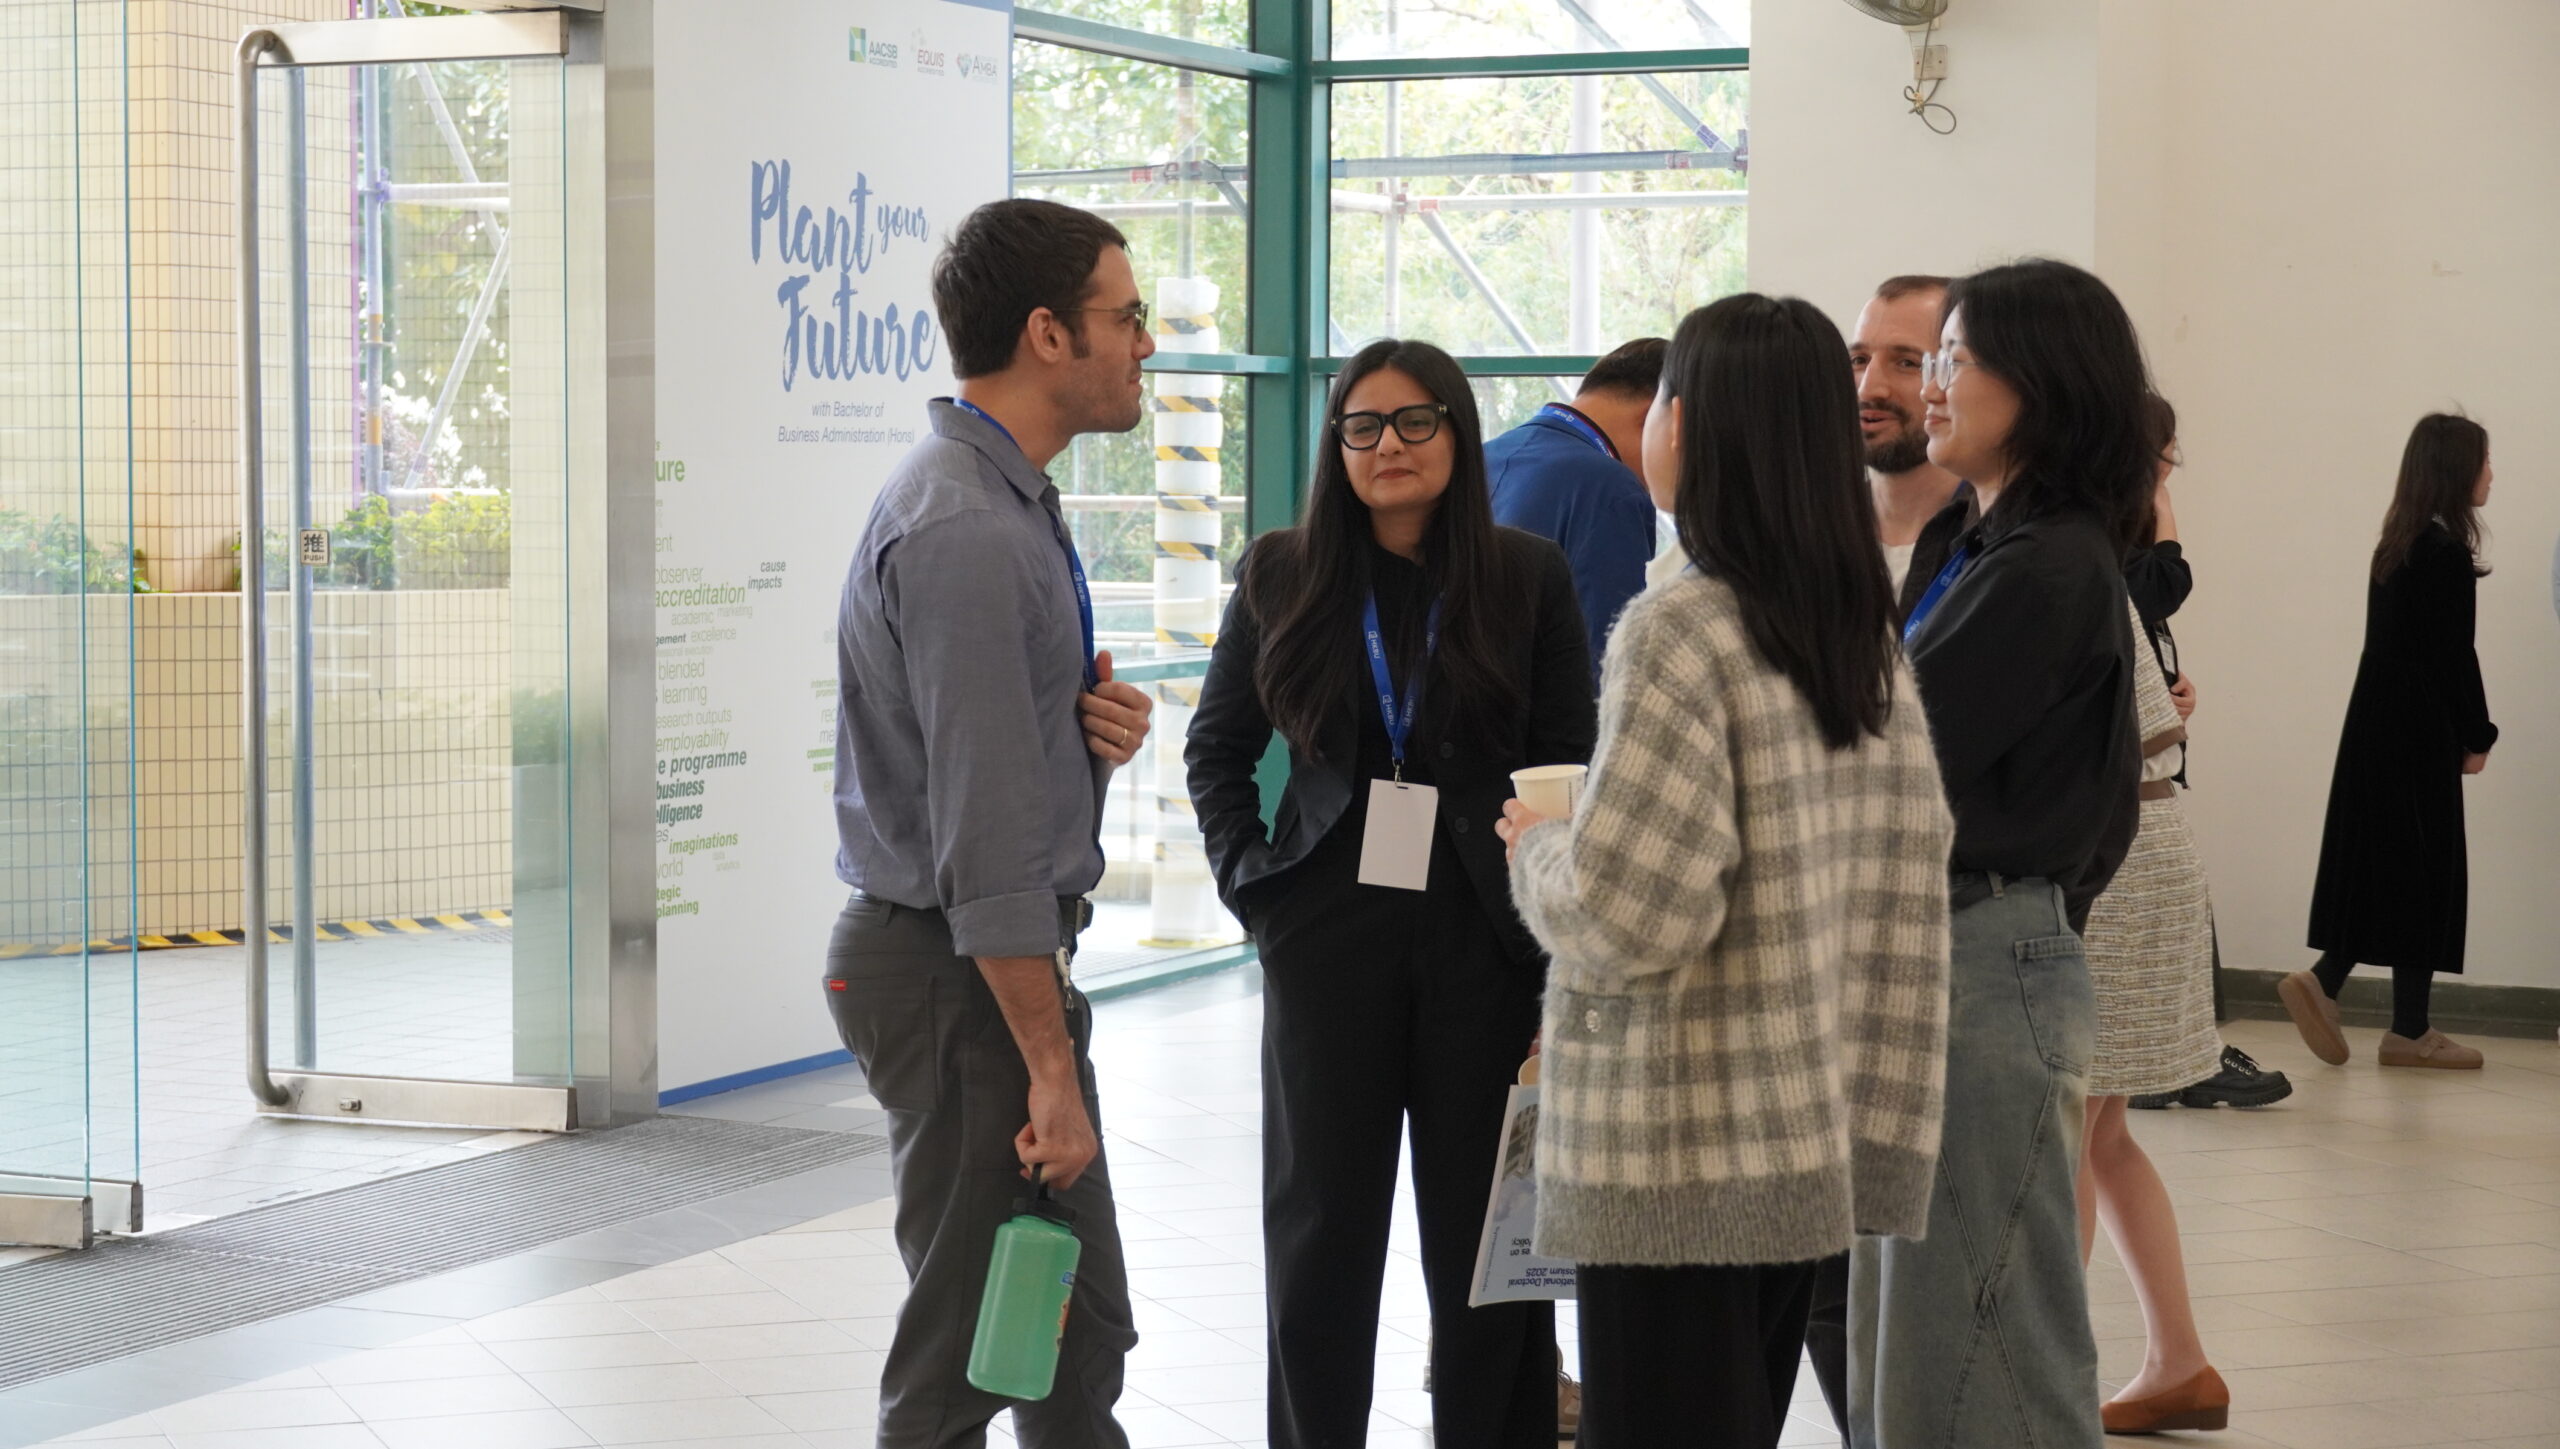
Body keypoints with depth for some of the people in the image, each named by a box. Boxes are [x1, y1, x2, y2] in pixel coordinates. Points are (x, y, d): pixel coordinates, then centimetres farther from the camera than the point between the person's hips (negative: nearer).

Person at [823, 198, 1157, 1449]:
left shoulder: (1010, 502, 12)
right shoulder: (964, 532, -21)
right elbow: (985, 836, -24)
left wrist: (1097, 725, 0)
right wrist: (1051, 1070, -23)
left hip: (997, 958, 10)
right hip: (959, 970, -10)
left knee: (1081, 1332, 18)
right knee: (967, 1348, -3)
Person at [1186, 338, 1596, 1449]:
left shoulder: (1529, 577, 0)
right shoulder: (1281, 575, 4)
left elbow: (1573, 771, -1)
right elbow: (1217, 750, 15)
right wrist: (1247, 876, 1)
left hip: (1486, 942, -1)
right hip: (1326, 941, 1)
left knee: (1482, 1233, 5)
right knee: (1322, 1231, 7)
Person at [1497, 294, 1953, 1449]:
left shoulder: (1681, 630, -16)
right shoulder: (1863, 631, 7)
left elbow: (1628, 914, -20)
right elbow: (1911, 866, 11)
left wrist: (1537, 850, -1)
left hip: (1678, 1155, -8)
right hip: (1807, 1140, 8)